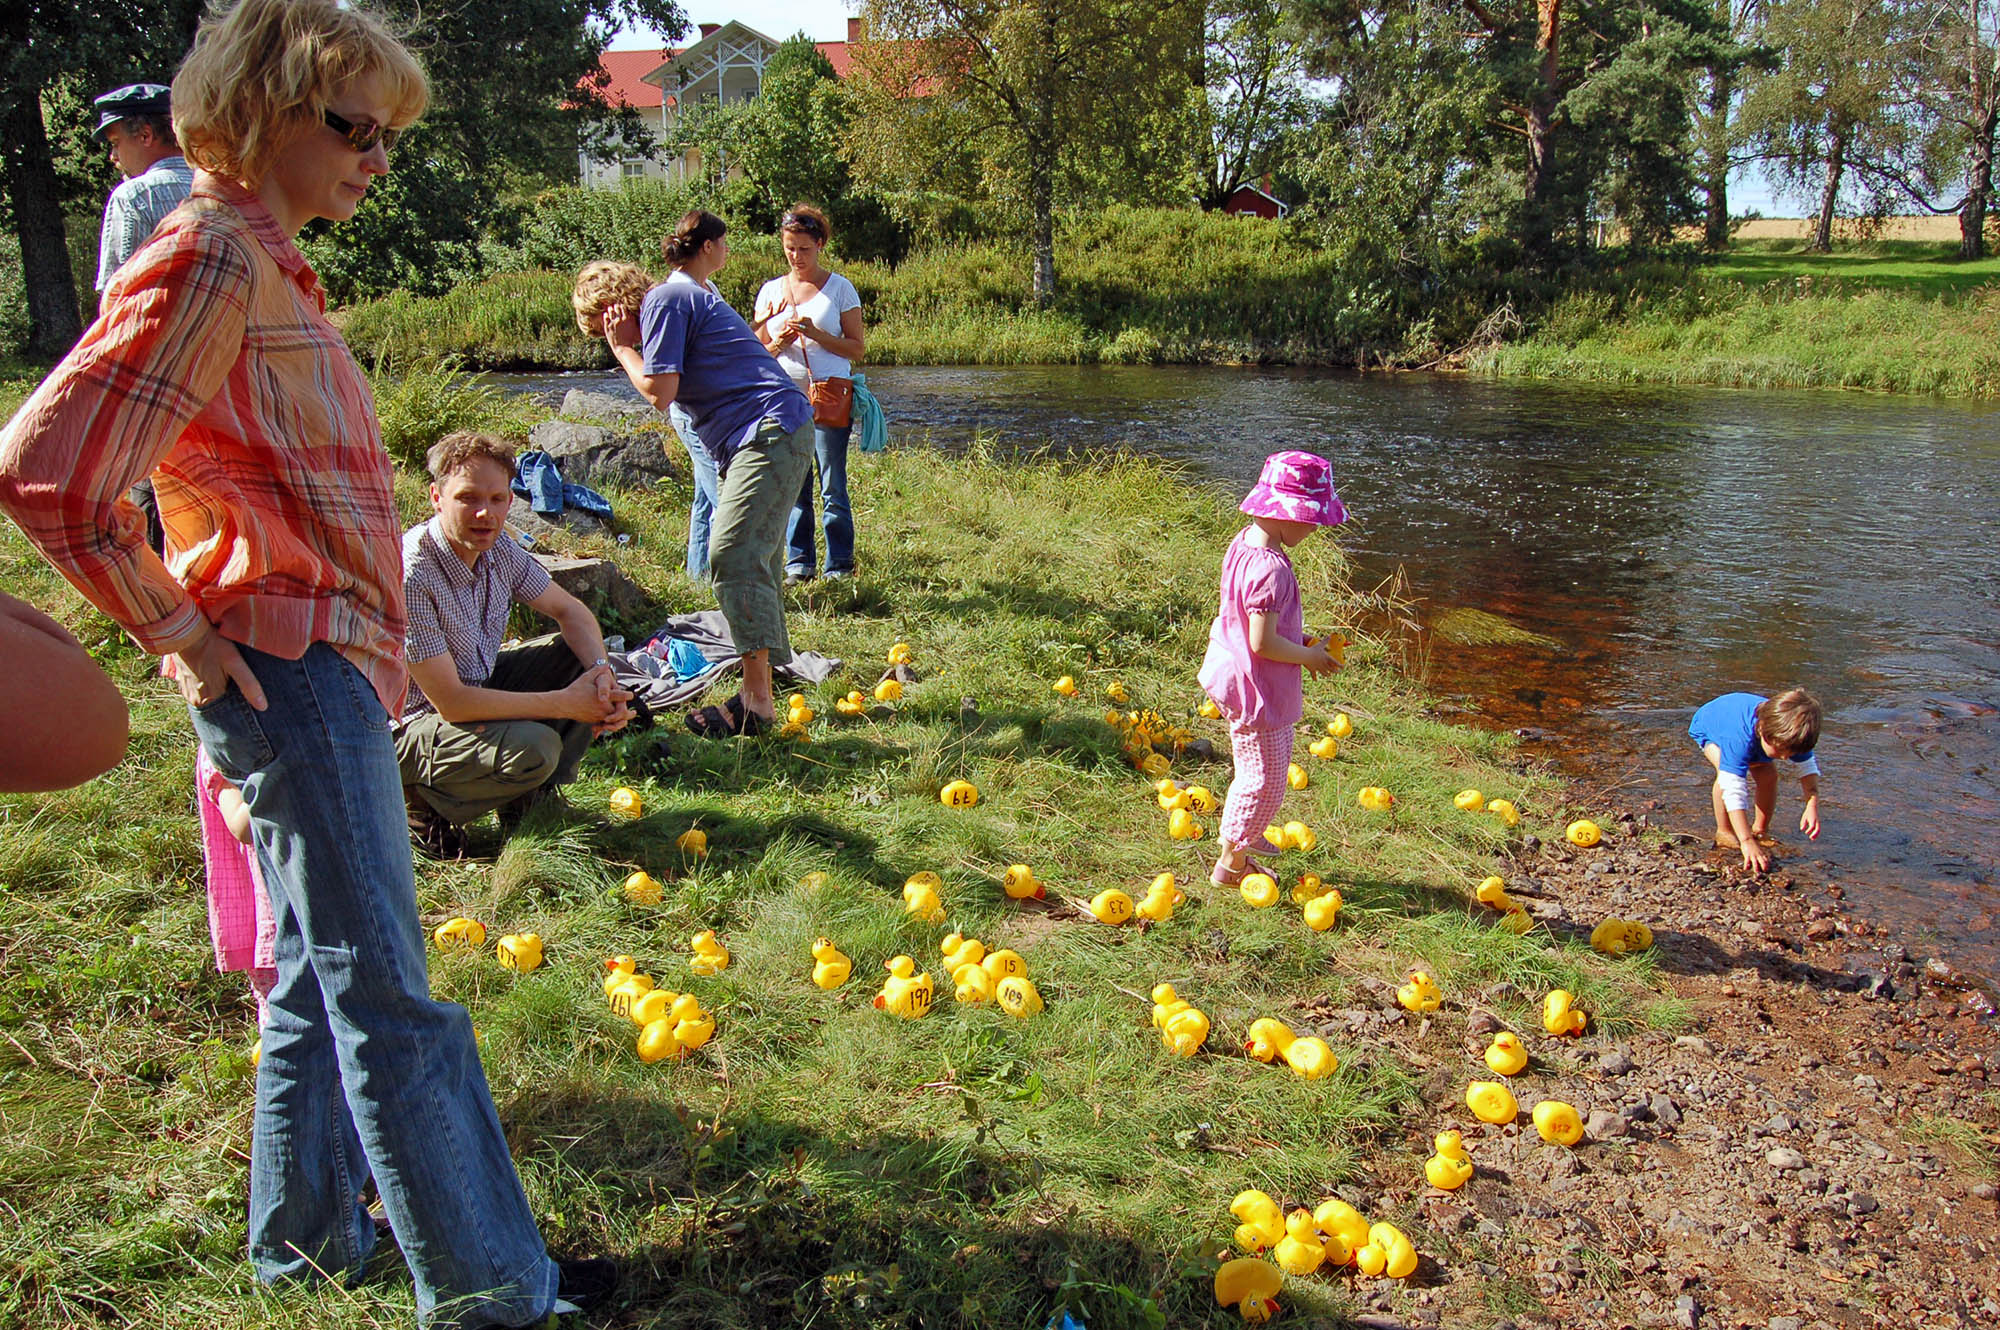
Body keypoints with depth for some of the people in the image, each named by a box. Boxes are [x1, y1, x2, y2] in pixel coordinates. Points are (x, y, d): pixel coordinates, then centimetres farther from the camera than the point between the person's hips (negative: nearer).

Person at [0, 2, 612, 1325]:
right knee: (390, 1003, -2)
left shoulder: (267, 263, 15)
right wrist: (180, 634, -13)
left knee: (323, 971, 19)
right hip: (291, 671, -10)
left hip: (330, 664, 10)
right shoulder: (207, 260, -15)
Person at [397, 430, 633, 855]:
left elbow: (570, 610, 5)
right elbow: (451, 704, -30)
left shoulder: (497, 547, -7)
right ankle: (428, 804, -2)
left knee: (582, 656, -5)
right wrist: (565, 704, -26)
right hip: (413, 722, -8)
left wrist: (601, 673, -16)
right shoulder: (412, 576, -31)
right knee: (534, 748, -31)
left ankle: (532, 799, 4)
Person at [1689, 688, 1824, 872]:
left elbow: (1807, 767, -18)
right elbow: (1734, 790, -53)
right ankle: (1724, 832, -14)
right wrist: (1747, 842, -58)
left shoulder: (1789, 735, -33)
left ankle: (1760, 830, 14)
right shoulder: (1740, 738, -50)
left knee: (1769, 776, -10)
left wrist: (1812, 806, -35)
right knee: (1728, 772, -31)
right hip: (1708, 727, -6)